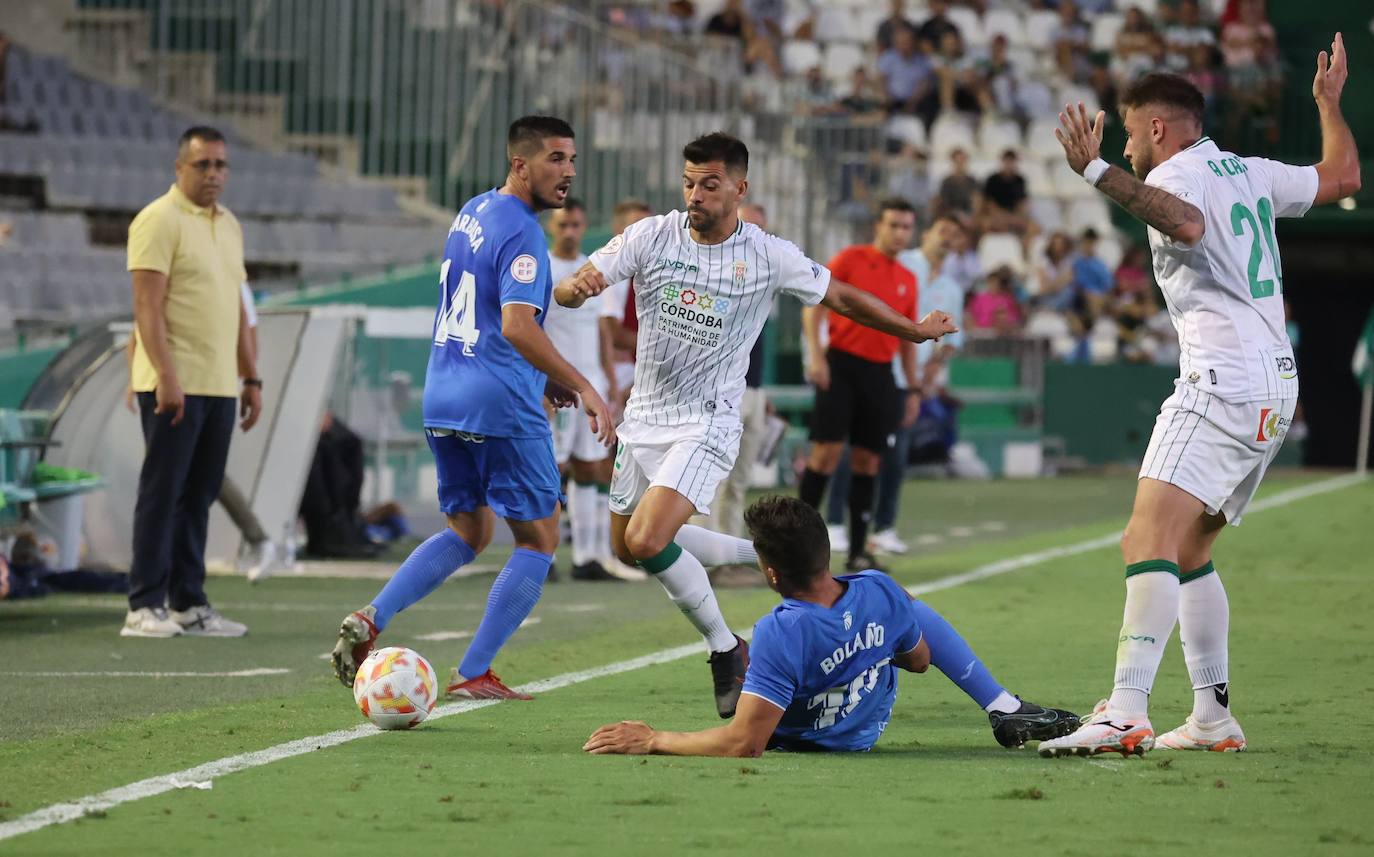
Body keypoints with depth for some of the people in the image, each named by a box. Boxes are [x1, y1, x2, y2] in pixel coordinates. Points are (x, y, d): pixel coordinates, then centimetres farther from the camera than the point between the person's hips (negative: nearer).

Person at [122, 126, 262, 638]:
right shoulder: (159, 221, -8)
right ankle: (145, 607, -4)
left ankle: (189, 605, 12)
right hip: (174, 384, -7)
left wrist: (251, 378, 17)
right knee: (162, 493, -6)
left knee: (199, 496, 8)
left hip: (219, 385, 7)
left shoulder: (229, 226, 17)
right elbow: (147, 305, -15)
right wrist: (166, 375, -23)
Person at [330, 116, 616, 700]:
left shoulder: (472, 212, 14)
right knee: (539, 538, 4)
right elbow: (517, 327, -26)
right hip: (501, 406, -9)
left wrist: (541, 375, 25)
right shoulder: (522, 233, -15)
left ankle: (370, 619, 0)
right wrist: (581, 388, -25)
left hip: (443, 399, 9)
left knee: (469, 531, 20)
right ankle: (473, 674, 0)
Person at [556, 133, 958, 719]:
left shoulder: (769, 257, -10)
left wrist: (915, 331, 10)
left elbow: (841, 298, 6)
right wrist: (577, 287, -34)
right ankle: (757, 554, 33)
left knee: (647, 541, -22)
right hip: (644, 418, 5)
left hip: (707, 425, -5)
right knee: (628, 547, 14)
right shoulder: (652, 236, -6)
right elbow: (566, 291, -10)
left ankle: (726, 649, -3)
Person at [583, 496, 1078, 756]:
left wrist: (654, 740, -37)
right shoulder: (880, 592, -29)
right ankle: (1005, 711, 26)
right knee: (913, 608, 25)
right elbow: (919, 660, -7)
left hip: (794, 738, -2)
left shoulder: (778, 634, -44)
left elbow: (744, 743, -44)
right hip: (866, 731, 2)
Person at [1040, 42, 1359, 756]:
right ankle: (1214, 716, 17)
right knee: (1189, 550, 17)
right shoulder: (1250, 172, 17)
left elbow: (1187, 222, -32)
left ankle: (1126, 711, -34)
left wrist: (1096, 171, -35)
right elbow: (1342, 177, 32)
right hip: (1276, 383, 10)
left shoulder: (1178, 174, -7)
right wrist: (1329, 104, 48)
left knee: (1149, 540, -20)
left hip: (1222, 383, -10)